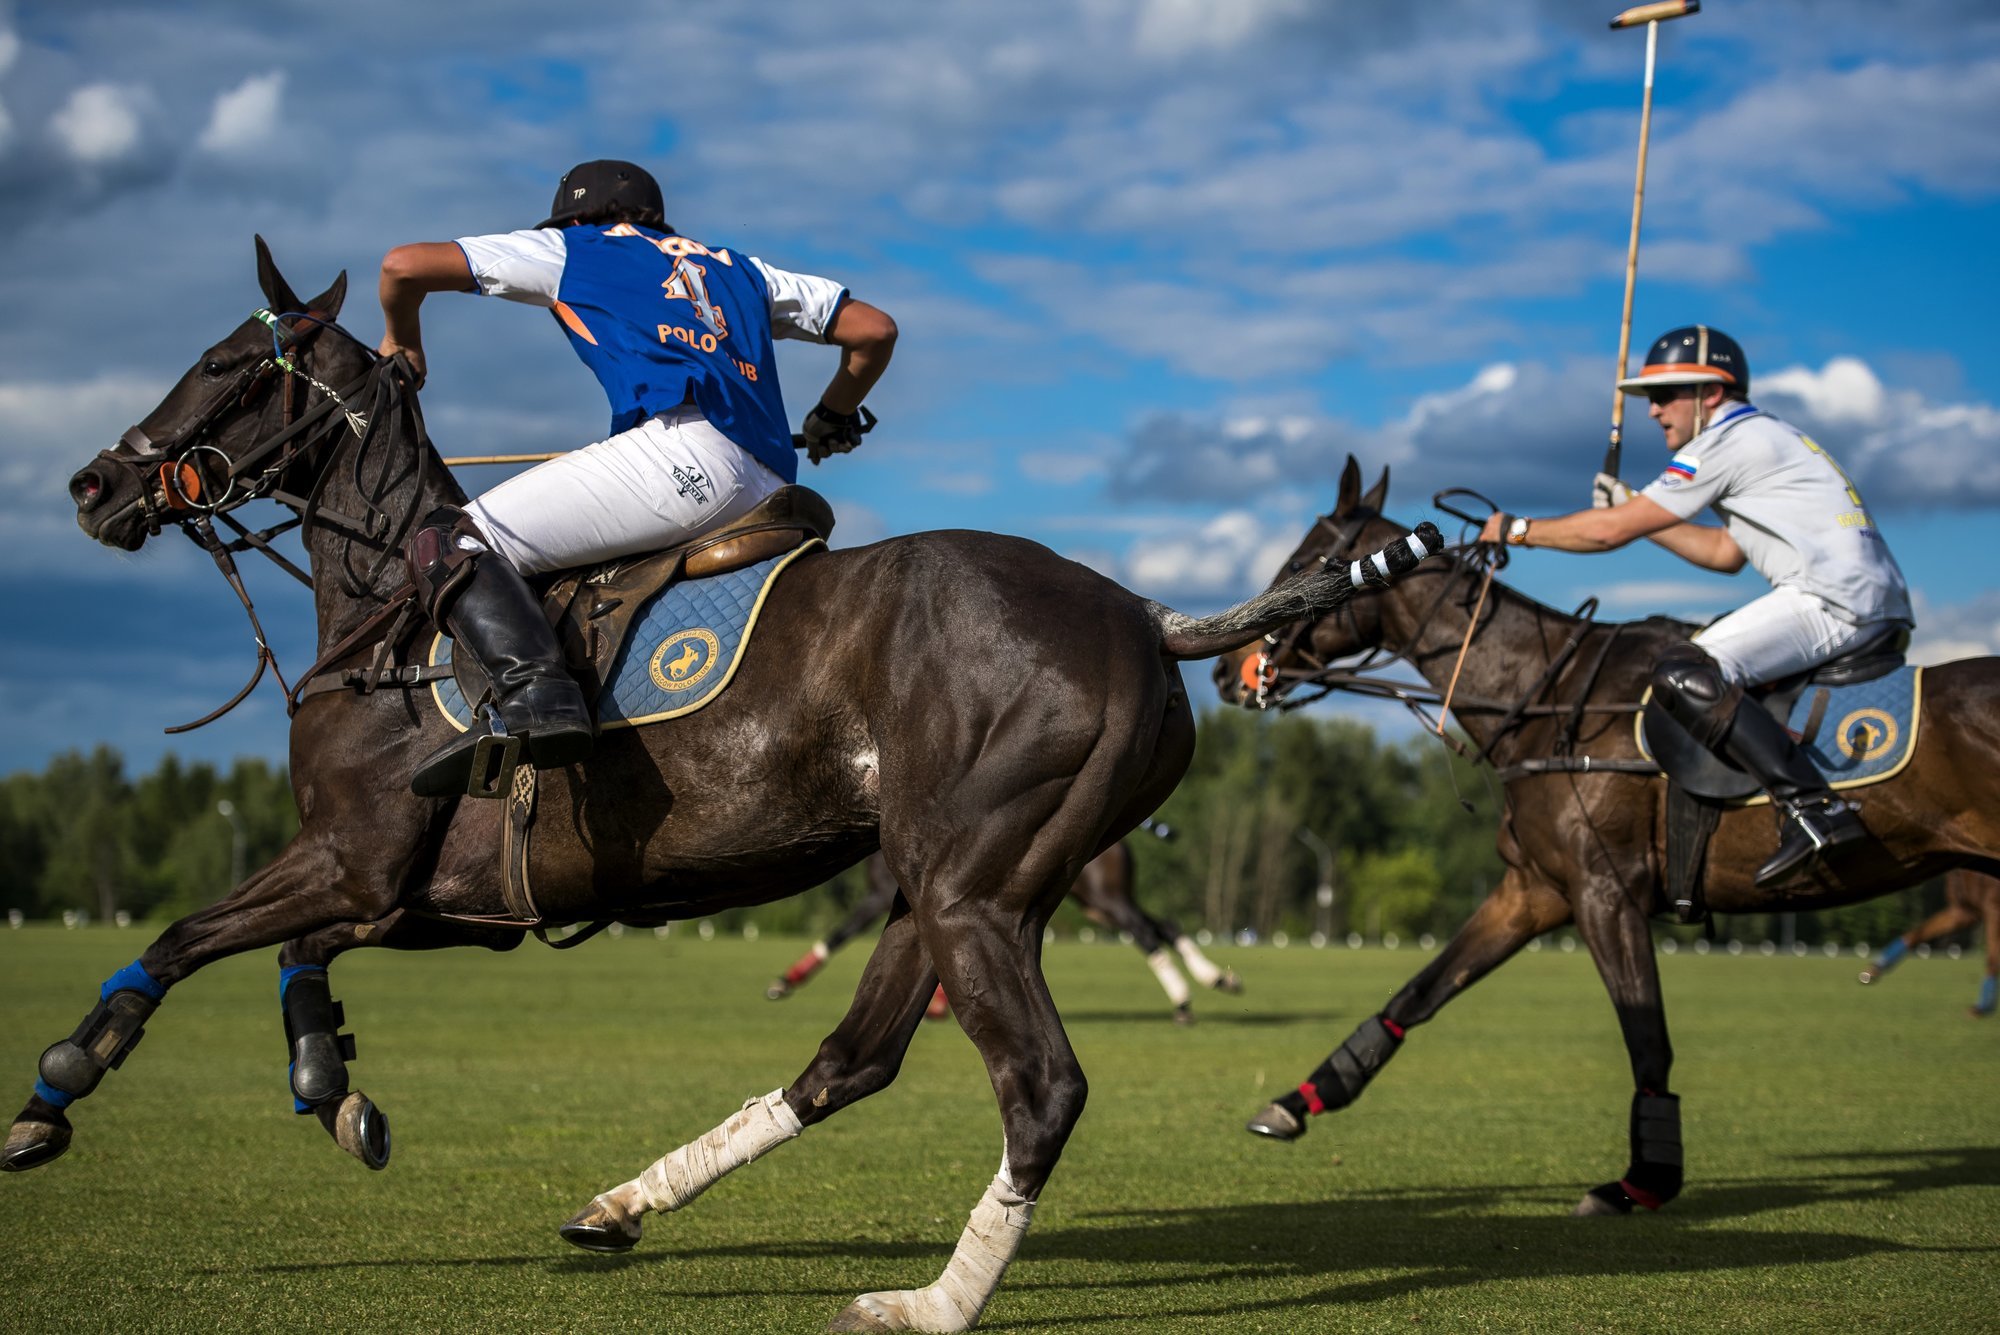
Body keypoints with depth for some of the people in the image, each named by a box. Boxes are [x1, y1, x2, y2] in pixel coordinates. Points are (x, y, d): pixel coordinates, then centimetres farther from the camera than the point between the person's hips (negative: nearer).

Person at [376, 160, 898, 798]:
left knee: (449, 544, -11)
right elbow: (875, 329, 39)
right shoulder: (737, 268, 37)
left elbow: (405, 265, 22)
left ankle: (532, 691, -38)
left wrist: (401, 344, 43)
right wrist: (835, 418, 57)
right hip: (771, 496, 7)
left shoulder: (573, 250, 24)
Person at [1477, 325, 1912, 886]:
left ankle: (1812, 809, -31)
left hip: (1834, 601, -10)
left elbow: (1610, 531, -5)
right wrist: (1634, 507, 32)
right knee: (1706, 659, 24)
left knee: (1684, 675, -19)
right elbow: (1726, 553, 34)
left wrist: (1518, 530, 8)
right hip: (1873, 600, 10)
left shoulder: (1728, 441, -4)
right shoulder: (1768, 439, 26)